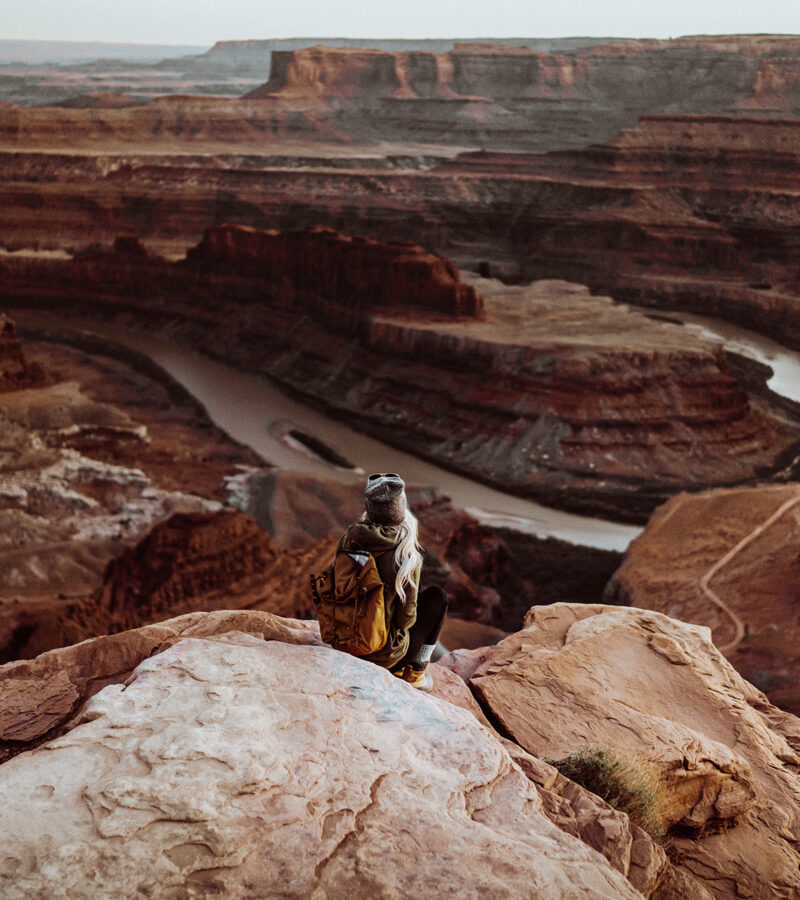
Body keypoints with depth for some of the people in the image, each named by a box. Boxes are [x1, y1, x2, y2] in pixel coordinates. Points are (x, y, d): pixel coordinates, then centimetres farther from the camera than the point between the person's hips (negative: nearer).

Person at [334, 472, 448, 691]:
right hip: (384, 654, -5)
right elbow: (407, 613, -12)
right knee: (438, 595, 18)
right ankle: (415, 672, 22)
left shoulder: (350, 537, -8)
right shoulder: (407, 553, -20)